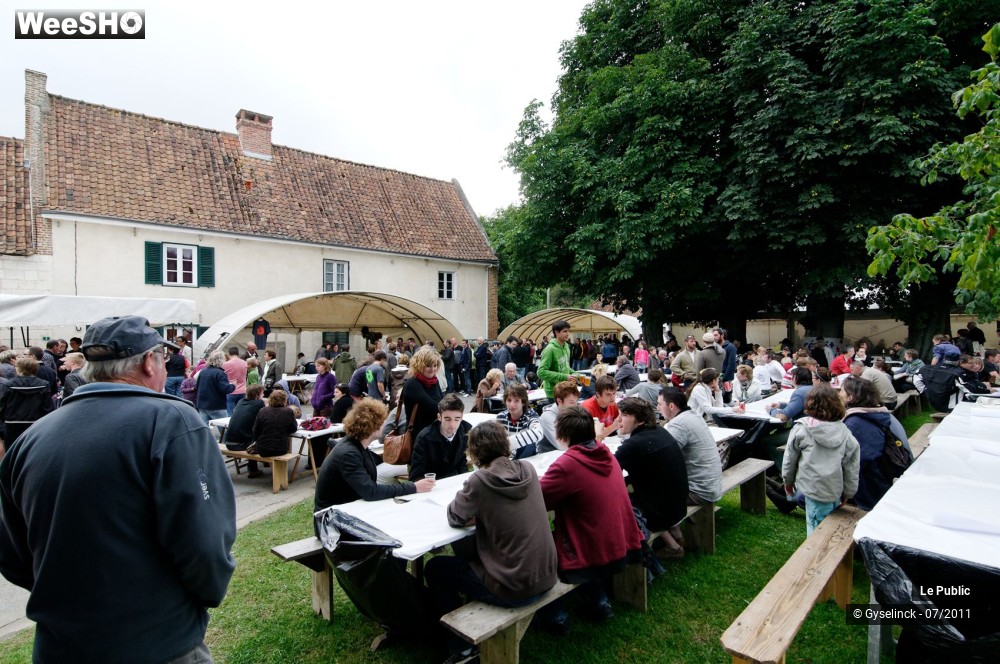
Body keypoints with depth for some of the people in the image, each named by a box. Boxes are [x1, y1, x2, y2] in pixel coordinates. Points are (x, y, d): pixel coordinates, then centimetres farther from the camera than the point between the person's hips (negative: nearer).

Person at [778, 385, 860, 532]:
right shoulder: (845, 433, -3)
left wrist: (788, 480, 15)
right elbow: (852, 466, 2)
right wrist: (849, 492, 15)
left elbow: (790, 457, -1)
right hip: (835, 490, 3)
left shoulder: (801, 429, -9)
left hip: (813, 487, -3)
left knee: (816, 528, 5)